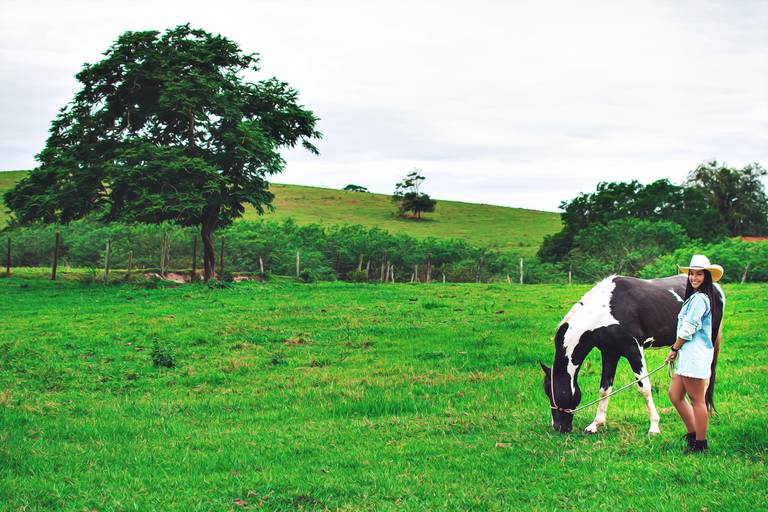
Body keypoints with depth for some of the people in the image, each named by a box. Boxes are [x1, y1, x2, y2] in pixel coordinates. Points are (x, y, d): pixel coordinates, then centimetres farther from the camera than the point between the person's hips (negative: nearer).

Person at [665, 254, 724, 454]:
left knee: (697, 400, -2)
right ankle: (694, 434, 21)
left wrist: (674, 349, -2)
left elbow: (687, 330, -15)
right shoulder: (712, 295, 14)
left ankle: (700, 444, 6)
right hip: (690, 355, 10)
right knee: (675, 394, 14)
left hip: (694, 354, -10)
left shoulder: (699, 299, -16)